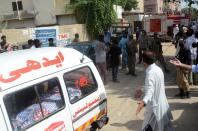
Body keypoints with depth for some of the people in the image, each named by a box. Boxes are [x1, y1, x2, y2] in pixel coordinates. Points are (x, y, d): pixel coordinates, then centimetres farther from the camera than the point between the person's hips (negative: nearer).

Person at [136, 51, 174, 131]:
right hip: (162, 103, 9)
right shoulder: (158, 69, 5)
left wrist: (144, 101, -54)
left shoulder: (150, 73, -23)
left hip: (155, 106, -9)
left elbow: (150, 90, -37)